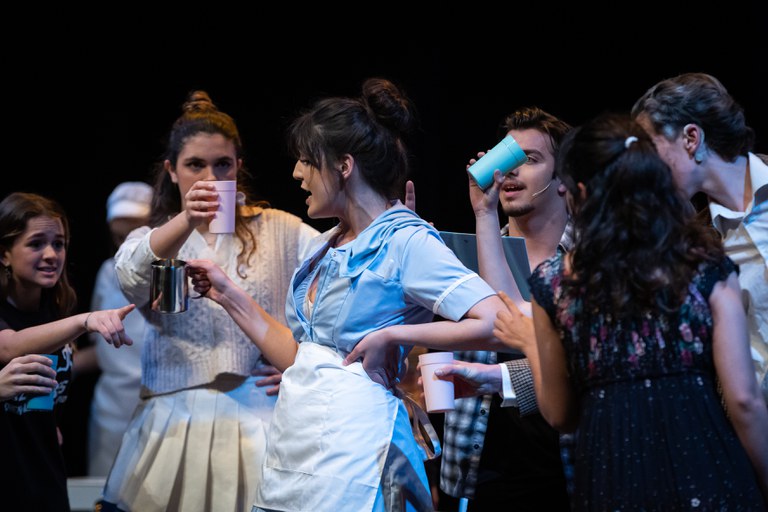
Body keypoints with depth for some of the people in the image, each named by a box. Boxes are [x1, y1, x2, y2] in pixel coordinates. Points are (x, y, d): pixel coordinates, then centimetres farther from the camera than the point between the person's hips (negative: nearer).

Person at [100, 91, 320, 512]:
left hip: (259, 424, -1)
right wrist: (187, 221, -33)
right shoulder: (150, 240, 10)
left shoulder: (279, 231, 9)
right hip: (175, 424, 1)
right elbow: (130, 276, -14)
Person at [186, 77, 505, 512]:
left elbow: (496, 324, -22)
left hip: (351, 448, -8)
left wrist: (391, 336, -16)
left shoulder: (405, 241, -10)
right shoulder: (330, 248, 16)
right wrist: (229, 296, 19)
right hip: (291, 447, 8)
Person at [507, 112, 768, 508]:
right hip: (704, 470, 0)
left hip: (613, 474, 0)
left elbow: (559, 414, 11)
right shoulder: (707, 267, 0)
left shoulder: (553, 282, 2)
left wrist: (531, 347, 29)